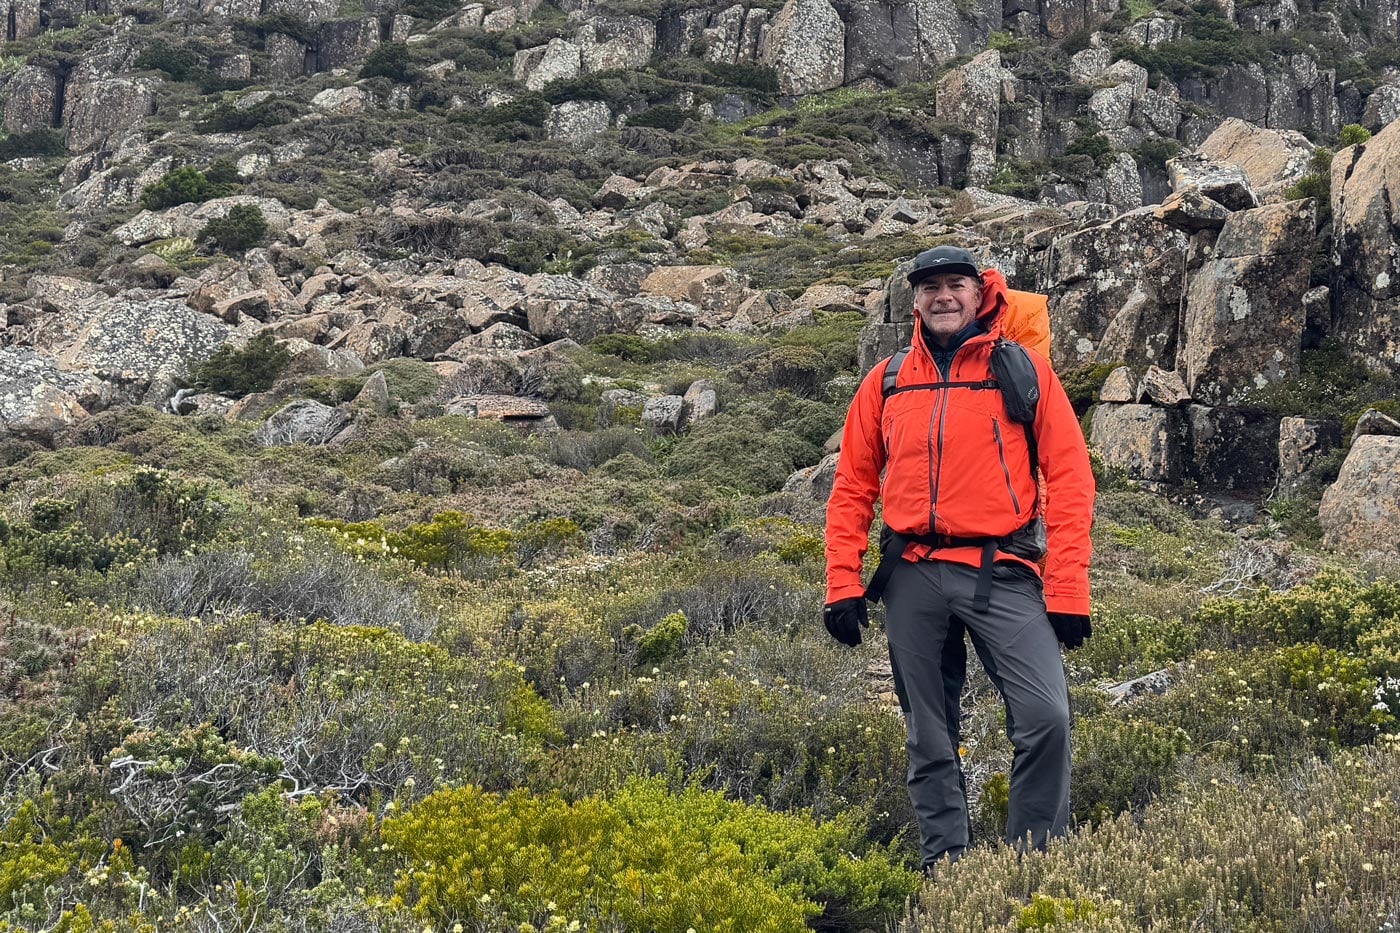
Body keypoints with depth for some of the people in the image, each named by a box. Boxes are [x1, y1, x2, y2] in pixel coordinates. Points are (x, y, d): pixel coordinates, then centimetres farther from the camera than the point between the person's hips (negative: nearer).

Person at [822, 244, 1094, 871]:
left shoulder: (1025, 371, 3)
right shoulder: (886, 382, 11)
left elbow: (1069, 481, -1)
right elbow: (852, 488, 13)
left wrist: (1068, 591, -8)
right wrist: (842, 585, 4)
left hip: (1002, 575, -2)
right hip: (914, 579, 3)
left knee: (1046, 717, -16)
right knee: (930, 740, 8)